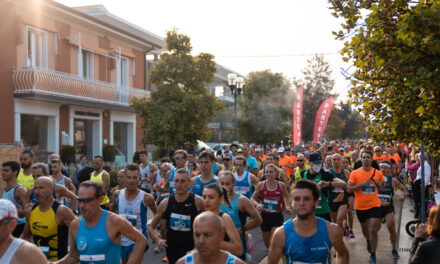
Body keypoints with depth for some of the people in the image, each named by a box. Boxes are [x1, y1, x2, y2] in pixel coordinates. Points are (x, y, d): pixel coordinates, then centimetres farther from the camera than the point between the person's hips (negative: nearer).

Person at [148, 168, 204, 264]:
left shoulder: (197, 201, -10)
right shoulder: (165, 203, -1)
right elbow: (151, 227, 8)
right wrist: (157, 240, -9)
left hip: (191, 250, -3)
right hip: (171, 248, 3)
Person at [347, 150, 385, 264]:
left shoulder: (378, 173, 1)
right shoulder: (355, 173, -4)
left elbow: (383, 187, 16)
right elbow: (349, 189, -8)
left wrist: (379, 184, -7)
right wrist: (362, 184, -19)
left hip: (374, 205, -1)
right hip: (360, 206, 1)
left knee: (373, 230, -11)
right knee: (365, 229, 19)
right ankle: (368, 241, 53)